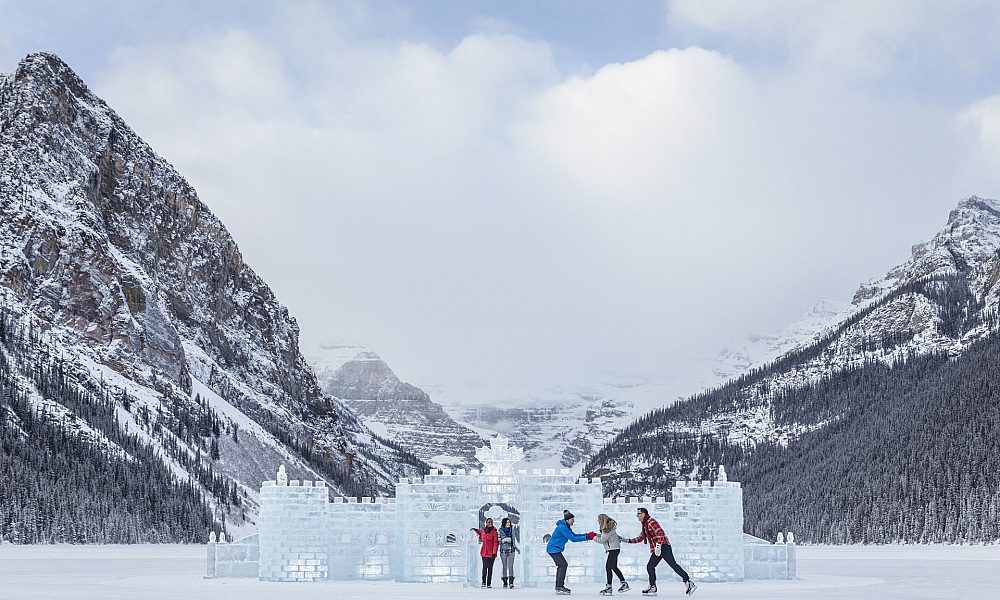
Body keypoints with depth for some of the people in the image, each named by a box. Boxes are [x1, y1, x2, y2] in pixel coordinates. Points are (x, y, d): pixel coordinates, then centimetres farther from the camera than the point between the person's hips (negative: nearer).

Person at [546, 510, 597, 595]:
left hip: (555, 549, 11)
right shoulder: (562, 527, -22)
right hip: (554, 549, -11)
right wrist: (587, 537, -23)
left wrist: (587, 535, 0)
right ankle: (559, 588, -16)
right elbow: (573, 538, -24)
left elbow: (574, 535, 12)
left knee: (561, 566, 16)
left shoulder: (566, 527, 11)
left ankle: (558, 586, 24)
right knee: (563, 565, -14)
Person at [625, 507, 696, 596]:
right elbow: (640, 538, 29)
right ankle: (652, 587, 12)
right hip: (656, 549, 10)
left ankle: (689, 583, -15)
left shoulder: (651, 522, -10)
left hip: (663, 546, -10)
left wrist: (658, 546, -26)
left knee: (673, 565, -14)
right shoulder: (645, 525, 20)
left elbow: (660, 533, -20)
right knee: (650, 566, 7)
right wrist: (628, 540, 21)